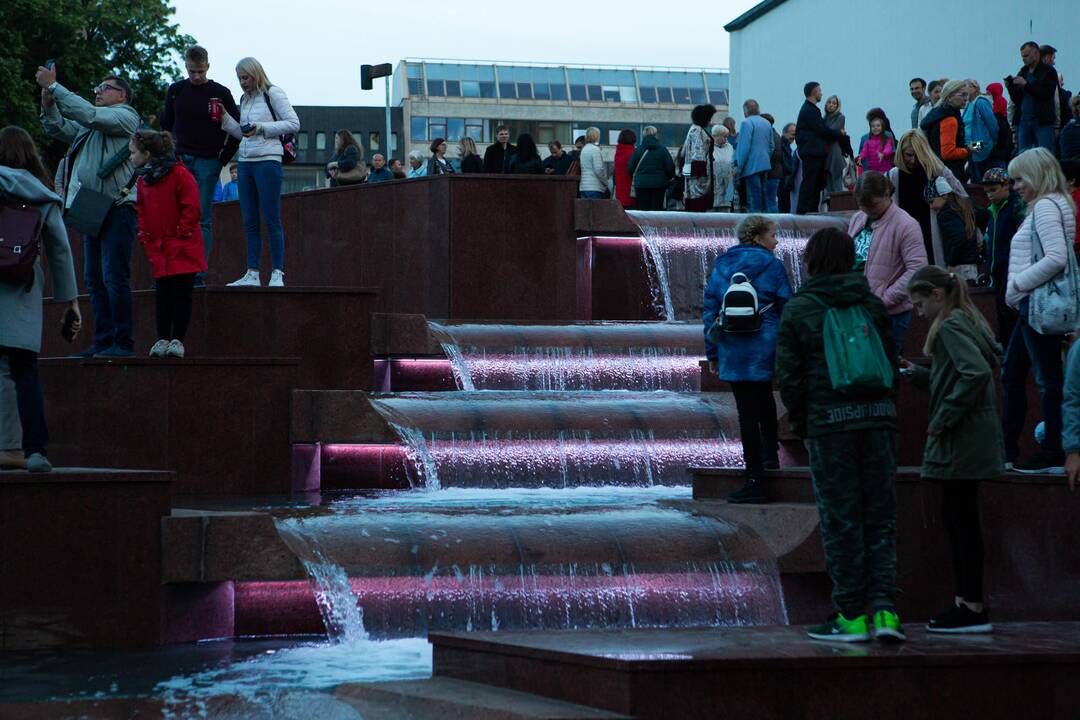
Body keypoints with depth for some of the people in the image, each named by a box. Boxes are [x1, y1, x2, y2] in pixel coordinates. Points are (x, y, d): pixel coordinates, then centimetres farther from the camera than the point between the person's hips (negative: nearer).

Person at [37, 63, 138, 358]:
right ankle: (103, 342, 9)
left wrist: (53, 86, -12)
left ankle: (123, 343, -13)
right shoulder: (90, 126, 25)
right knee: (94, 279, 7)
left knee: (114, 276, -13)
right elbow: (58, 129, 17)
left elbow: (87, 114, -15)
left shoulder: (125, 116, -1)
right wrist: (48, 102, 0)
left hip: (118, 206, -9)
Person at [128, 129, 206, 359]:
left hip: (182, 249, -6)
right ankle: (162, 340, 9)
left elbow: (191, 208, -12)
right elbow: (142, 212, 18)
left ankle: (177, 340, -1)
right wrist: (145, 236, 6)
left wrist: (181, 234, -12)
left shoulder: (179, 174, -11)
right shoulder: (143, 180, 11)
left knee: (181, 294, -4)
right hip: (158, 251, 6)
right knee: (162, 295, 5)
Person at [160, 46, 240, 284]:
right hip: (179, 161, 3)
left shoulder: (220, 93, 0)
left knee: (203, 218, -4)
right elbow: (165, 125, 19)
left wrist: (223, 160, -1)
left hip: (207, 163, -3)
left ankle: (198, 273, -5)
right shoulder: (175, 91, 8)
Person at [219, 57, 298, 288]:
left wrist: (262, 127, -14)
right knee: (249, 221, 6)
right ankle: (252, 274, 7)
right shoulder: (245, 99, 18)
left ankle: (277, 274, -6)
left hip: (268, 161, -7)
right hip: (245, 162, 7)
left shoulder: (273, 94, -3)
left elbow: (293, 123, -8)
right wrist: (224, 118, 7)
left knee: (271, 219, -7)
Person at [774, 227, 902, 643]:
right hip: (878, 417, 3)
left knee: (840, 519, 2)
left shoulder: (798, 309, -1)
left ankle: (852, 615, 3)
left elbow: (789, 374, -3)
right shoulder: (872, 304, 9)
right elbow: (891, 362, 9)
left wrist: (799, 421, 9)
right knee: (879, 516, 7)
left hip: (829, 421, -3)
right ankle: (884, 608, -4)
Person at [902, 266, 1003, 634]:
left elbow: (977, 373, -26)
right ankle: (965, 601, 18)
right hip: (970, 440, 10)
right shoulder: (968, 322, 16)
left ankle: (973, 608, -3)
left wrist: (943, 419, -20)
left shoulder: (951, 326, -13)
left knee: (962, 520, -6)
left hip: (962, 440, -10)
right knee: (956, 517, 14)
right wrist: (918, 374, 14)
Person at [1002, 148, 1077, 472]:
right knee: (1012, 372, 15)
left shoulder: (1046, 206, -14)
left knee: (1048, 376, -6)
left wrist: (1017, 284, -16)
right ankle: (1008, 449, 20)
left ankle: (1053, 453, -2)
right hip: (1034, 304, 11)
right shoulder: (1047, 205, 17)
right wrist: (1018, 290, 12)